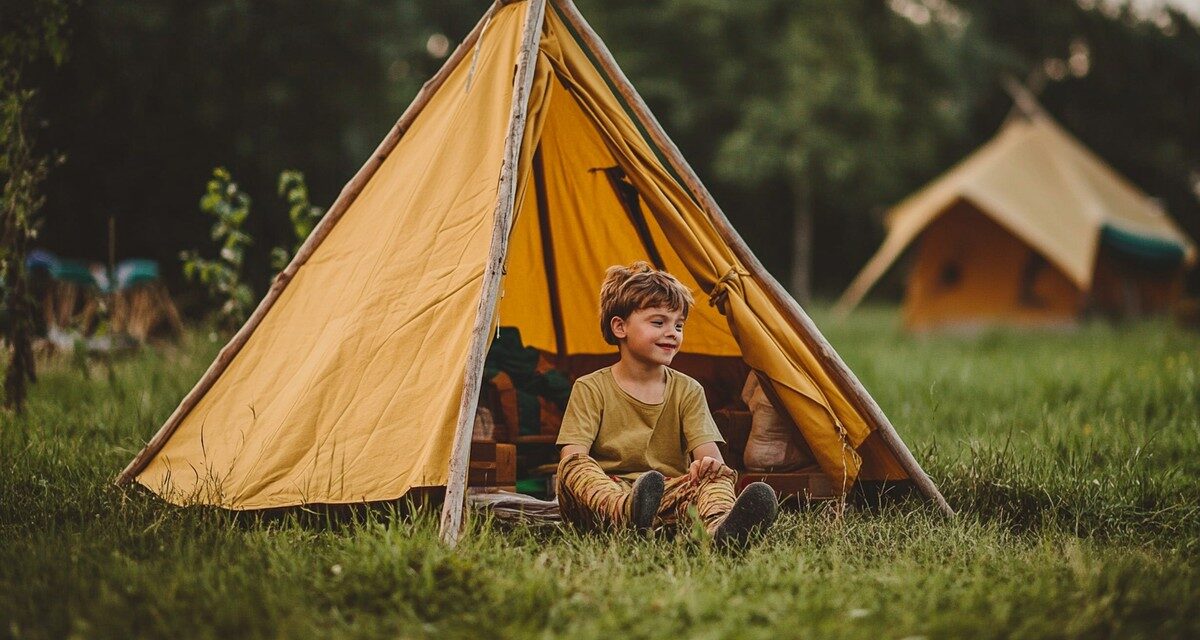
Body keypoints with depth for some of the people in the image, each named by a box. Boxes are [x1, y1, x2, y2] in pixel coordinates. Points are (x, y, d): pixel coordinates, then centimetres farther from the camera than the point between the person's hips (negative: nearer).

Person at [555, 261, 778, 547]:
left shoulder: (688, 391, 11)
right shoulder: (590, 389, 4)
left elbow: (707, 450, -3)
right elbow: (571, 456, -8)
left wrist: (708, 463, -30)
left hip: (669, 495, 2)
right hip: (603, 498, -2)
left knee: (716, 477, -25)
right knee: (575, 468, -31)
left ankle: (719, 526, -61)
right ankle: (625, 513, -62)